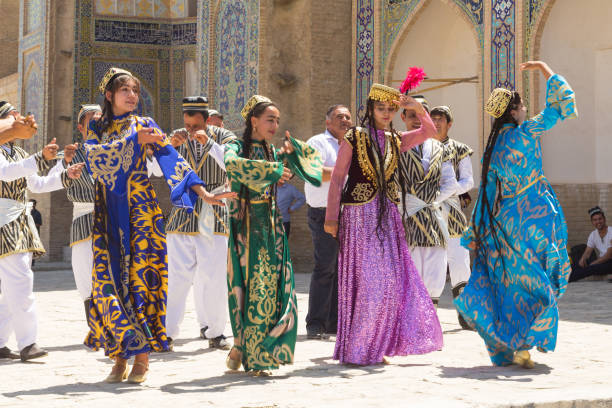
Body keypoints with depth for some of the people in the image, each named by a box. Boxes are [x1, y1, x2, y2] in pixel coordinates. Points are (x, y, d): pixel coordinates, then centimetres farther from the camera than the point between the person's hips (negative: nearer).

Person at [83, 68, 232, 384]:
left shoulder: (144, 125, 6)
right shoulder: (97, 128, 11)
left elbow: (171, 159, -6)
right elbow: (94, 156, -9)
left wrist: (202, 192, -18)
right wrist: (134, 140, -16)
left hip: (140, 207, -2)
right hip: (108, 211, 2)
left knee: (141, 275, -8)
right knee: (109, 279, -3)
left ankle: (142, 357, -3)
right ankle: (119, 358, 4)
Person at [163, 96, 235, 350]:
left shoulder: (223, 137, 1)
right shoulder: (178, 137, 7)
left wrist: (209, 143, -22)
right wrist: (171, 146, -17)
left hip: (214, 217, -1)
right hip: (182, 217, 1)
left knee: (213, 277, -1)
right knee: (177, 277, -3)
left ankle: (214, 331, 10)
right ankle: (166, 332, 2)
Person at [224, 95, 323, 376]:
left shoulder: (272, 152, 14)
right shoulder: (237, 147, -3)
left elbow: (313, 156, 20)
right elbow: (232, 164, -27)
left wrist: (292, 150, -1)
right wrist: (273, 170, -29)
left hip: (271, 225, 5)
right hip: (245, 224, -5)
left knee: (273, 287, -1)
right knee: (251, 287, -6)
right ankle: (243, 348, 9)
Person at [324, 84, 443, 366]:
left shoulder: (396, 141, 14)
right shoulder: (354, 137, 0)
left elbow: (429, 132, 8)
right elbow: (337, 178, -3)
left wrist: (419, 109, -8)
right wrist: (331, 217, -9)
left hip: (387, 216, 5)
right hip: (359, 216, -5)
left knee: (389, 281, 2)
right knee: (363, 281, -7)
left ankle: (375, 348, 12)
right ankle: (355, 351, 2)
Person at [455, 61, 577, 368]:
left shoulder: (492, 147, 4)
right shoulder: (526, 133, -10)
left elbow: (486, 192, 4)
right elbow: (558, 105, -4)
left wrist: (477, 232, 7)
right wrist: (544, 68, 8)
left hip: (503, 222, 5)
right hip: (534, 215, -5)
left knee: (509, 284, 12)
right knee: (536, 283, 2)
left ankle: (504, 349, 13)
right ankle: (523, 346, -5)